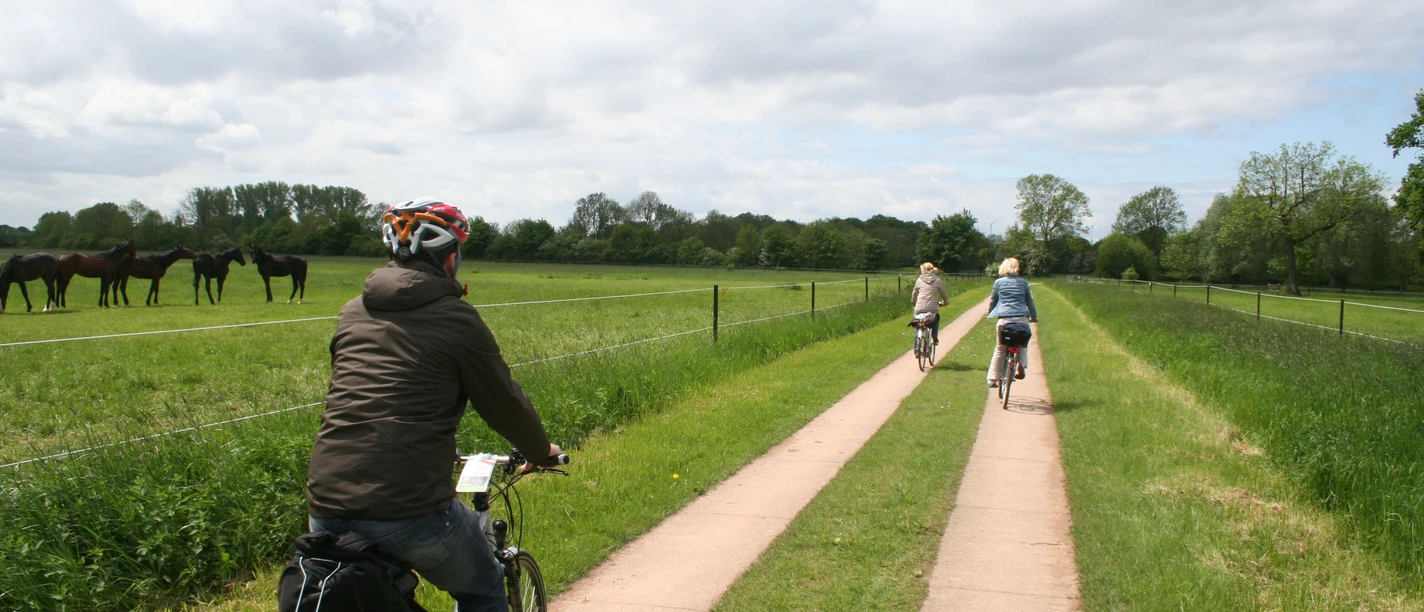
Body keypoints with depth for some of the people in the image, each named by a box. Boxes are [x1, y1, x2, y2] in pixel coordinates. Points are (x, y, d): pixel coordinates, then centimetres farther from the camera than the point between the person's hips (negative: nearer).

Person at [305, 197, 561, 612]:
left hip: (326, 505, 6)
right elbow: (504, 403, 4)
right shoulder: (456, 319, -4)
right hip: (408, 508, -5)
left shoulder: (352, 312, 13)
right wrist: (541, 450, 25)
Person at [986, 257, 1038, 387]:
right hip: (1021, 318, 1)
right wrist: (1034, 317, 33)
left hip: (1004, 318, -1)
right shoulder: (1023, 283, 10)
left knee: (1000, 349, 5)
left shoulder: (998, 282, 7)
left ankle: (993, 379, 6)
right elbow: (1029, 301, 19)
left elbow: (992, 300, 15)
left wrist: (990, 313, 34)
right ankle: (1021, 365, 2)